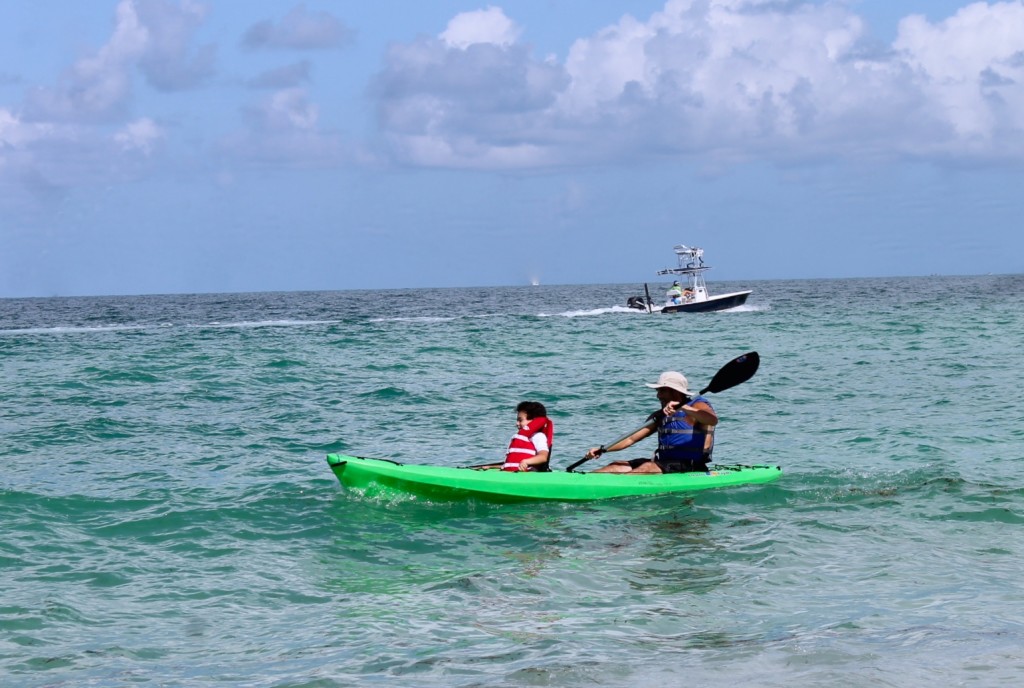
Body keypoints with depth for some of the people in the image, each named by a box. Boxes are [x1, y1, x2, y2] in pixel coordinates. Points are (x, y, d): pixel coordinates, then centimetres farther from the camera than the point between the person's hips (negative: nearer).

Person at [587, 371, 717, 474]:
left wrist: (683, 407, -36)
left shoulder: (696, 406, -4)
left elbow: (713, 420, -28)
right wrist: (603, 450, -1)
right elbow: (631, 439, 12)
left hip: (689, 468, -8)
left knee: (647, 468, -32)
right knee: (617, 466, -6)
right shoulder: (660, 415, 16)